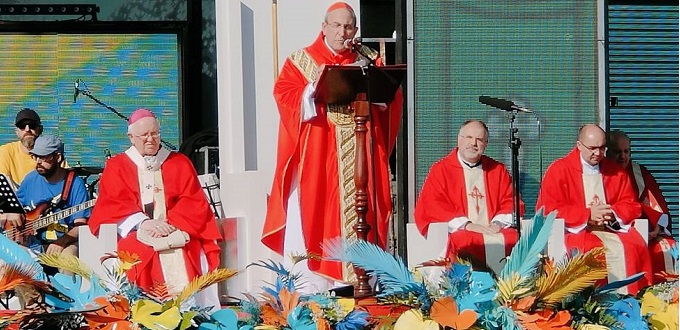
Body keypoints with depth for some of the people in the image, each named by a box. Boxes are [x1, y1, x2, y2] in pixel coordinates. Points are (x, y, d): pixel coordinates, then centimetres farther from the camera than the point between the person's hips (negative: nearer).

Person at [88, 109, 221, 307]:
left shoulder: (180, 163, 18)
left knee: (181, 254, -32)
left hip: (175, 232, 1)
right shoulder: (116, 166, 16)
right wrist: (142, 222, -15)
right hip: (135, 234, -1)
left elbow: (194, 203, 7)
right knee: (142, 253, -33)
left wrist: (171, 224, -12)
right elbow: (110, 205, 2)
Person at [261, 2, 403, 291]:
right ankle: (314, 293, -5)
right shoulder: (301, 61, 7)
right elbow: (284, 94, -6)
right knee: (315, 217, -6)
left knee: (359, 218, 0)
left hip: (360, 158, 2)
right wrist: (316, 91, -21)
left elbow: (393, 98, 5)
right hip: (317, 160, -2)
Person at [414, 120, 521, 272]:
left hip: (495, 231, 3)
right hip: (456, 231, -3)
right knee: (464, 242, -36)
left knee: (514, 239, -27)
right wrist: (466, 225, -14)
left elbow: (510, 202, 15)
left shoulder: (498, 170, 20)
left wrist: (498, 223, -8)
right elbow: (433, 206, -2)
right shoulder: (440, 170, 9)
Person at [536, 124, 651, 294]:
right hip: (575, 229, -3)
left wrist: (612, 213, -10)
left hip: (612, 229, 3)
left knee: (631, 248, -27)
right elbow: (548, 209, -6)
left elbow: (632, 206, 13)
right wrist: (588, 215, -14)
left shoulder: (616, 171, 15)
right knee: (589, 250, -35)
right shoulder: (559, 170, 3)